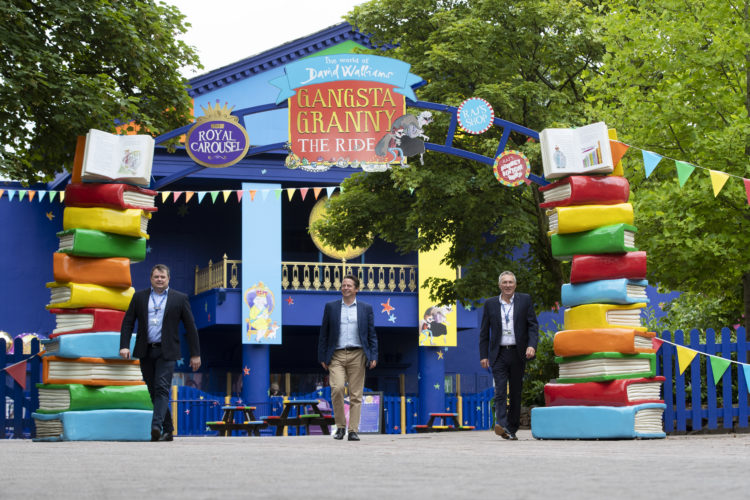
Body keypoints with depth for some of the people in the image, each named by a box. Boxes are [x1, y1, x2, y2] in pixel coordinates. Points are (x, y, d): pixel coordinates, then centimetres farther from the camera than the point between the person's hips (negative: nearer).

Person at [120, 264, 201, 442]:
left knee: (162, 389, -16)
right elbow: (128, 322, 8)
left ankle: (156, 426, -28)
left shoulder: (179, 298, 3)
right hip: (146, 352, 3)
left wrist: (195, 354, 2)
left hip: (166, 352, -3)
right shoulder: (139, 297, 9)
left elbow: (190, 327, 4)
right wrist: (124, 345, -6)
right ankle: (168, 430, 16)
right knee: (154, 391, 7)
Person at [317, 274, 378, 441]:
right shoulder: (331, 307, 10)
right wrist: (322, 357, 4)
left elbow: (372, 335, 9)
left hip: (357, 355, 0)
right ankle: (340, 426, -2)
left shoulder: (366, 308, 9)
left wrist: (373, 357, -1)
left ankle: (353, 431, 3)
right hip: (337, 355, 0)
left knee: (356, 395, -1)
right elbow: (324, 334, 10)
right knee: (337, 388, -17)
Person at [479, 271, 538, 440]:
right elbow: (484, 332, 10)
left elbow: (533, 325, 2)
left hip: (517, 354, 0)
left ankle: (512, 429, 13)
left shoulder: (525, 300, 5)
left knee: (516, 393, 6)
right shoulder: (490, 304, 7)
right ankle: (501, 425, -27)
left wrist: (531, 345, -13)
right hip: (498, 354, 0)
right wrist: (483, 355, 4)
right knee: (500, 391, -14)